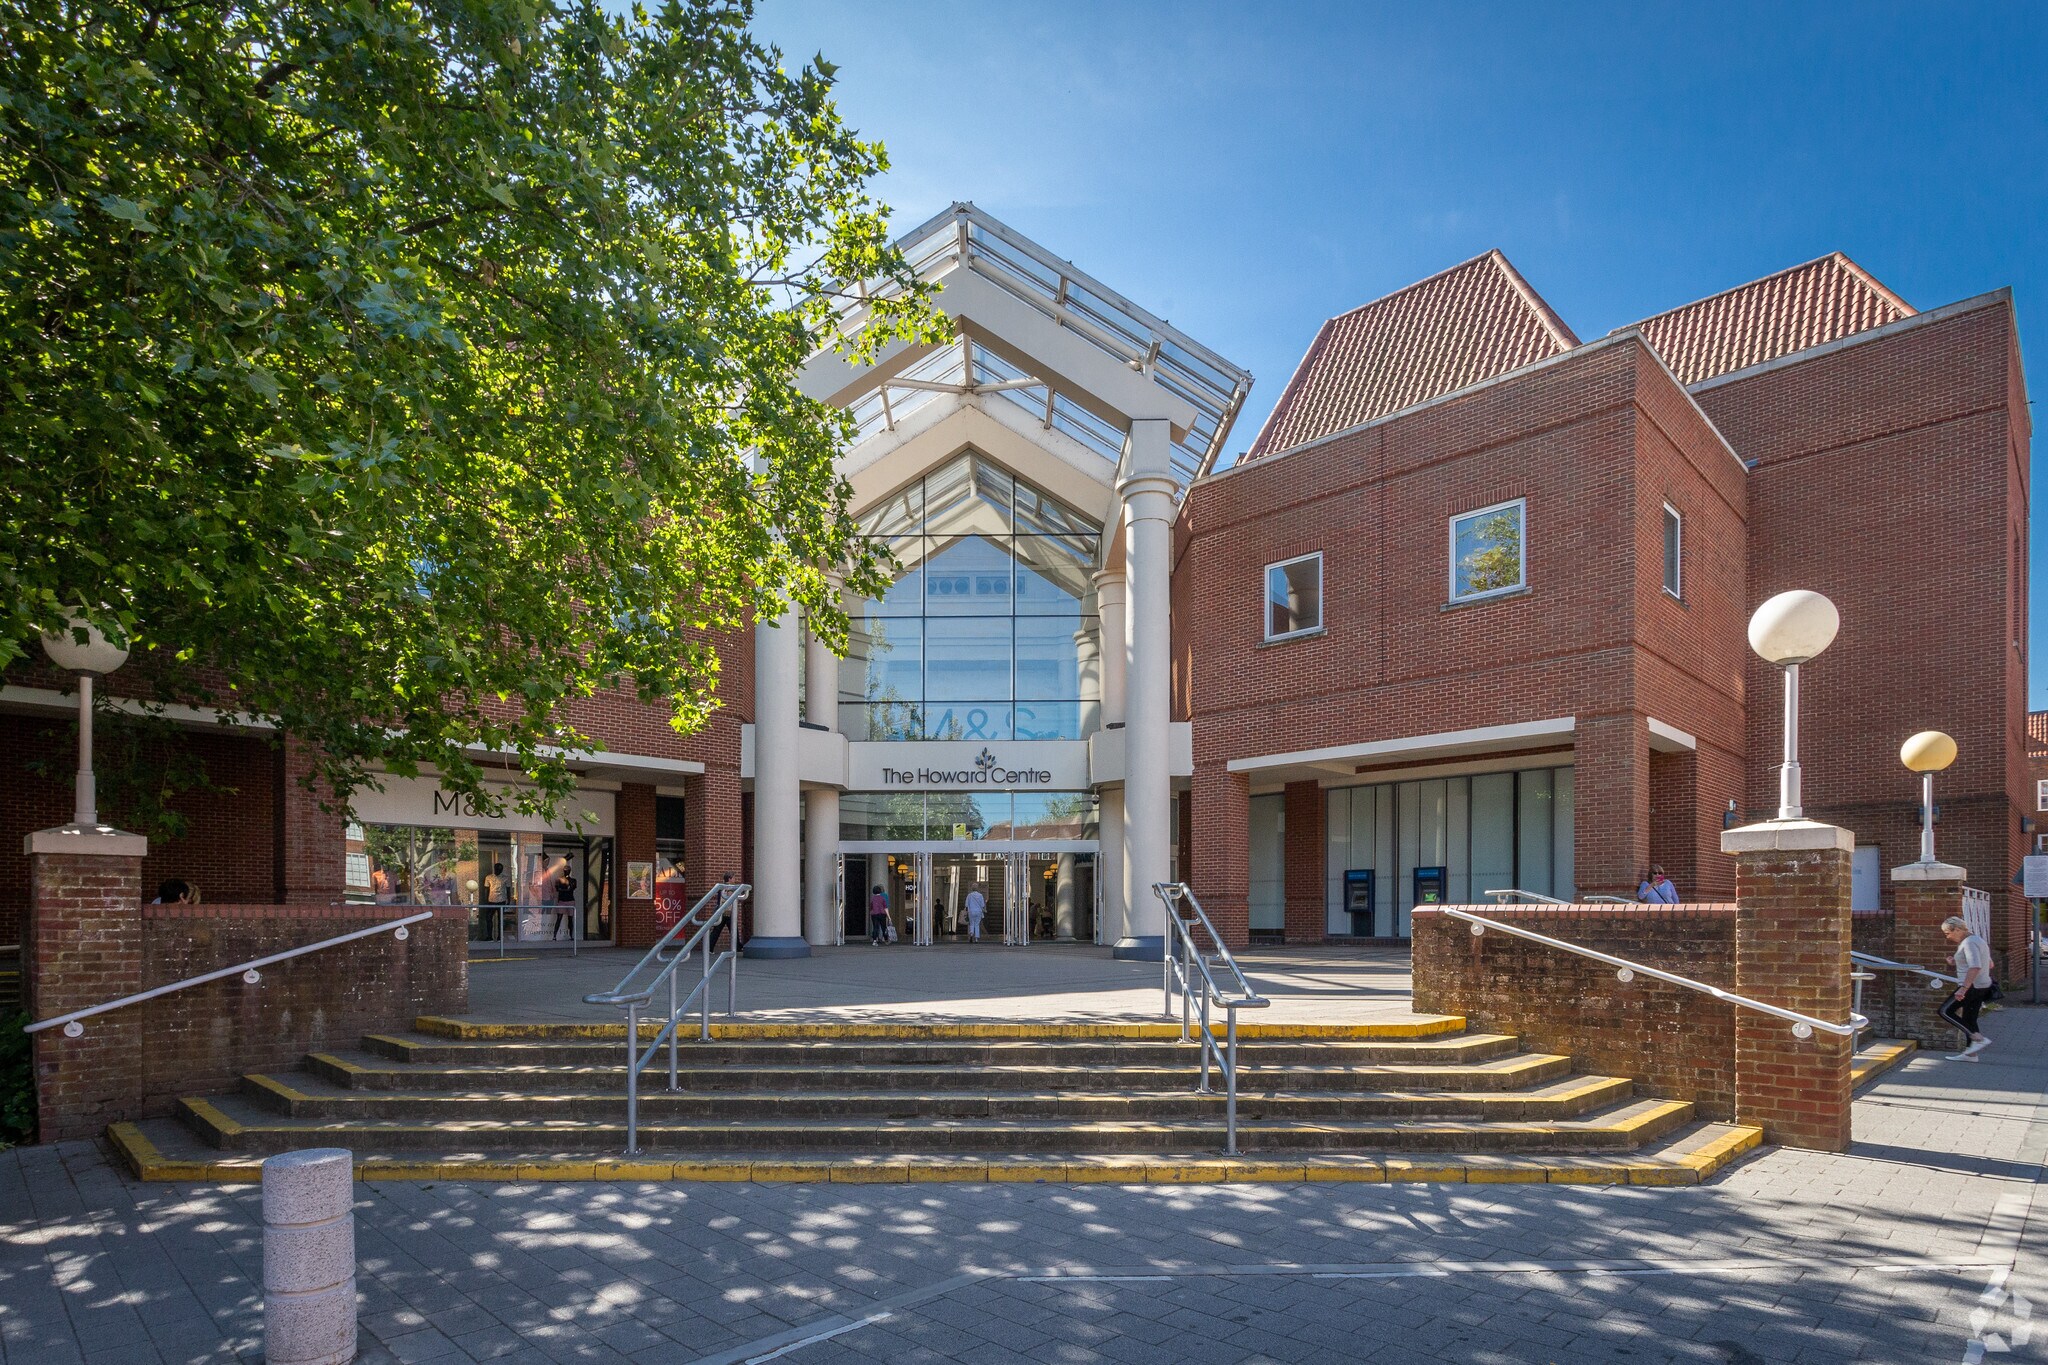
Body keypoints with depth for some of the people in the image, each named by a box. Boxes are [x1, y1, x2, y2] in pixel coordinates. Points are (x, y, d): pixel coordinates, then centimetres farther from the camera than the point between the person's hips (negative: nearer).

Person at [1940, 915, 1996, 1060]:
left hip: (1972, 987, -11)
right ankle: (1970, 1053, 18)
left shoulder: (1969, 943, -16)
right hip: (1982, 987, 11)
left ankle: (1978, 1039, -9)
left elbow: (1975, 967, -29)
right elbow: (1989, 964, 26)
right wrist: (1957, 961, 18)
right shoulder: (1977, 940, 16)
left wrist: (1964, 988, -34)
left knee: (1946, 1011, -7)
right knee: (1969, 1018, 14)